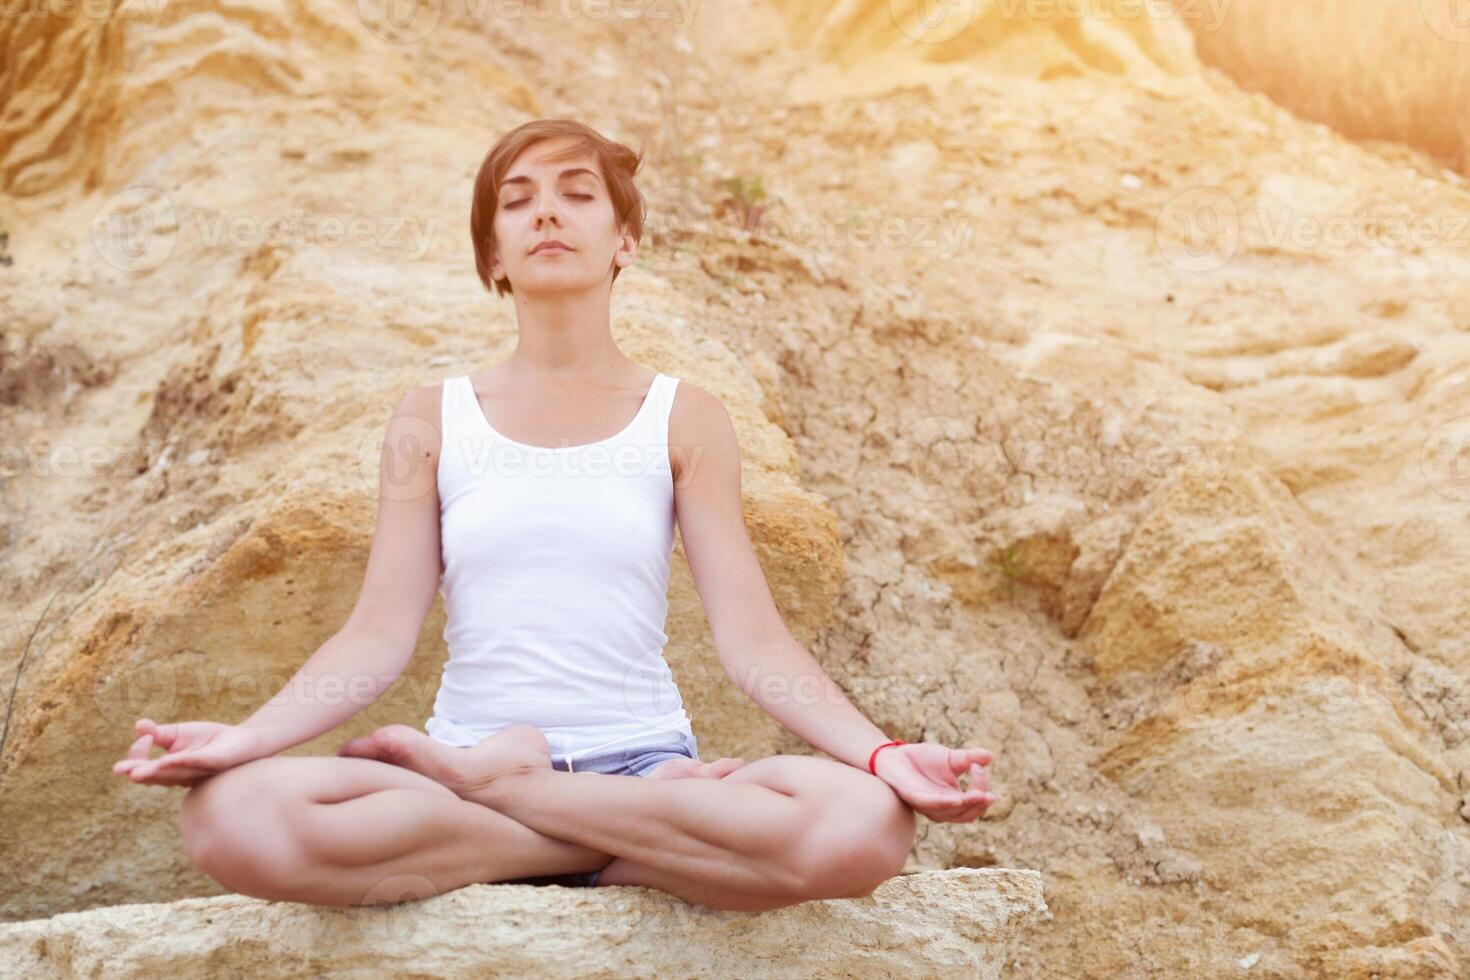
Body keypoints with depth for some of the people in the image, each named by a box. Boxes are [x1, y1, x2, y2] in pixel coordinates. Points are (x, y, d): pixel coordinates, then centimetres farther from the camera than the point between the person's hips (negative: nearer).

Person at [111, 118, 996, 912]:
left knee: (864, 826, -33)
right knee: (234, 814, -32)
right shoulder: (434, 419, 8)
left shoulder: (684, 419, 5)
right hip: (462, 759, 1)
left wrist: (880, 752, -18)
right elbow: (380, 635, 1)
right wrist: (248, 735, -16)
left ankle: (493, 788, -14)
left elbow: (750, 635, -2)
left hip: (645, 760, 0)